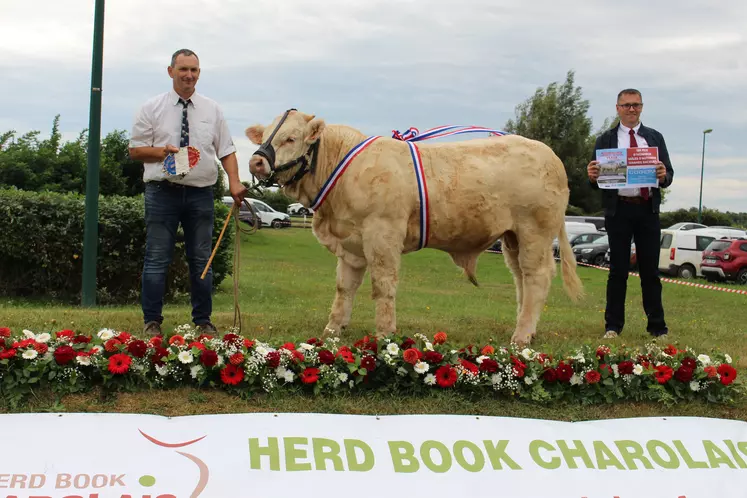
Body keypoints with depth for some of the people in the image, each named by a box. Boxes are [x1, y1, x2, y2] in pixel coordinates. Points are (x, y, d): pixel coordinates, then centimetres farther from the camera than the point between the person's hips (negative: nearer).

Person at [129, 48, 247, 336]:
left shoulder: (212, 110, 10)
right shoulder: (152, 108, 4)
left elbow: (226, 151, 8)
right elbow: (135, 150, 4)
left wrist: (234, 182, -8)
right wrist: (162, 152, -14)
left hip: (201, 193, 2)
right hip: (162, 191, -2)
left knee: (202, 260, 8)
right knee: (157, 260, -1)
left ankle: (203, 321, 17)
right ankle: (152, 322, 8)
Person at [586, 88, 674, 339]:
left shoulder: (655, 138, 11)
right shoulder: (606, 140, 7)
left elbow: (668, 175, 6)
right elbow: (595, 178, 4)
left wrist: (664, 176, -16)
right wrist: (592, 176, -19)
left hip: (648, 209, 1)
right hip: (618, 209, -1)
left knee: (651, 269, 5)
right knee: (618, 269, 4)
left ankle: (657, 327, 12)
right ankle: (613, 326, 11)